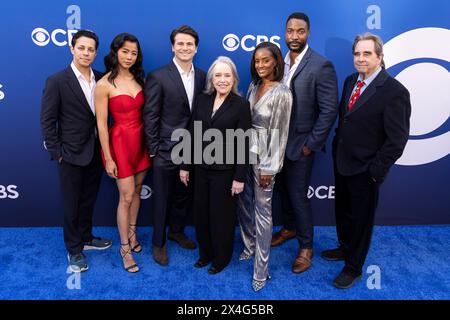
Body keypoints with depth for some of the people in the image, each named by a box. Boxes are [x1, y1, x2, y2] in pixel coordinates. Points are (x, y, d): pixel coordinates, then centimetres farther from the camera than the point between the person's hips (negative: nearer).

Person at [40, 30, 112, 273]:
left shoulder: (100, 79, 1)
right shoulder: (57, 81, -10)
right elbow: (47, 120, -9)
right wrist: (57, 153, -10)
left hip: (95, 152, 4)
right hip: (71, 154, -4)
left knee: (88, 200, 20)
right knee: (72, 204, 10)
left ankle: (86, 238, 40)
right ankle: (74, 249, 28)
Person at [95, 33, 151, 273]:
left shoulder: (139, 78, 3)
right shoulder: (104, 84, -12)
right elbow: (101, 125, -11)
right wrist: (108, 158, -12)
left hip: (141, 140, 5)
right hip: (120, 141, -5)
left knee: (137, 191, 16)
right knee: (126, 196, 2)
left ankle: (132, 233, 37)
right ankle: (125, 248, 19)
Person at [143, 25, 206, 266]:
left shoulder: (201, 76, 4)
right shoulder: (158, 77, -12)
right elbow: (150, 117, -11)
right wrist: (154, 151, -11)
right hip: (166, 151, -5)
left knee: (183, 195, 21)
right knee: (162, 199, 10)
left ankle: (176, 231, 44)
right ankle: (158, 243, 30)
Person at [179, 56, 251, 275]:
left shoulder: (241, 105, -9)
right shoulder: (202, 100, 4)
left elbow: (243, 144, -10)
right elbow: (193, 135, 6)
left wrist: (240, 177, -12)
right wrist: (185, 166, 7)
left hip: (225, 170, -4)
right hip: (201, 167, 4)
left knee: (222, 215, 10)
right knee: (201, 212, 13)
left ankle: (221, 258, 32)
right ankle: (205, 253, 36)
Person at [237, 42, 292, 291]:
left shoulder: (282, 93, -13)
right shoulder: (253, 86, 7)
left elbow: (280, 132, -14)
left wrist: (269, 167, -14)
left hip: (264, 156, -7)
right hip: (245, 151, 7)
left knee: (262, 208, 0)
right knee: (244, 202, 16)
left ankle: (261, 268, 14)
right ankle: (250, 245, 39)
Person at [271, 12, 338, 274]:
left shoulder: (321, 65, -15)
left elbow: (329, 110, -16)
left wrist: (311, 145, -15)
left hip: (300, 144, -6)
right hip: (279, 142, 6)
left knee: (298, 195, 3)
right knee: (284, 189, 19)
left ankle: (306, 246, 23)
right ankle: (289, 228, 43)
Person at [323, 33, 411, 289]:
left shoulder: (395, 91, -19)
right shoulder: (351, 81, 3)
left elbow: (397, 140, -18)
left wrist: (376, 170, -17)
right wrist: (337, 148, 8)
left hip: (364, 170, -7)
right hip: (342, 162, 7)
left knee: (361, 219, 12)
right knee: (342, 211, 24)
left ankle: (354, 267, 33)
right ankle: (345, 248, 49)